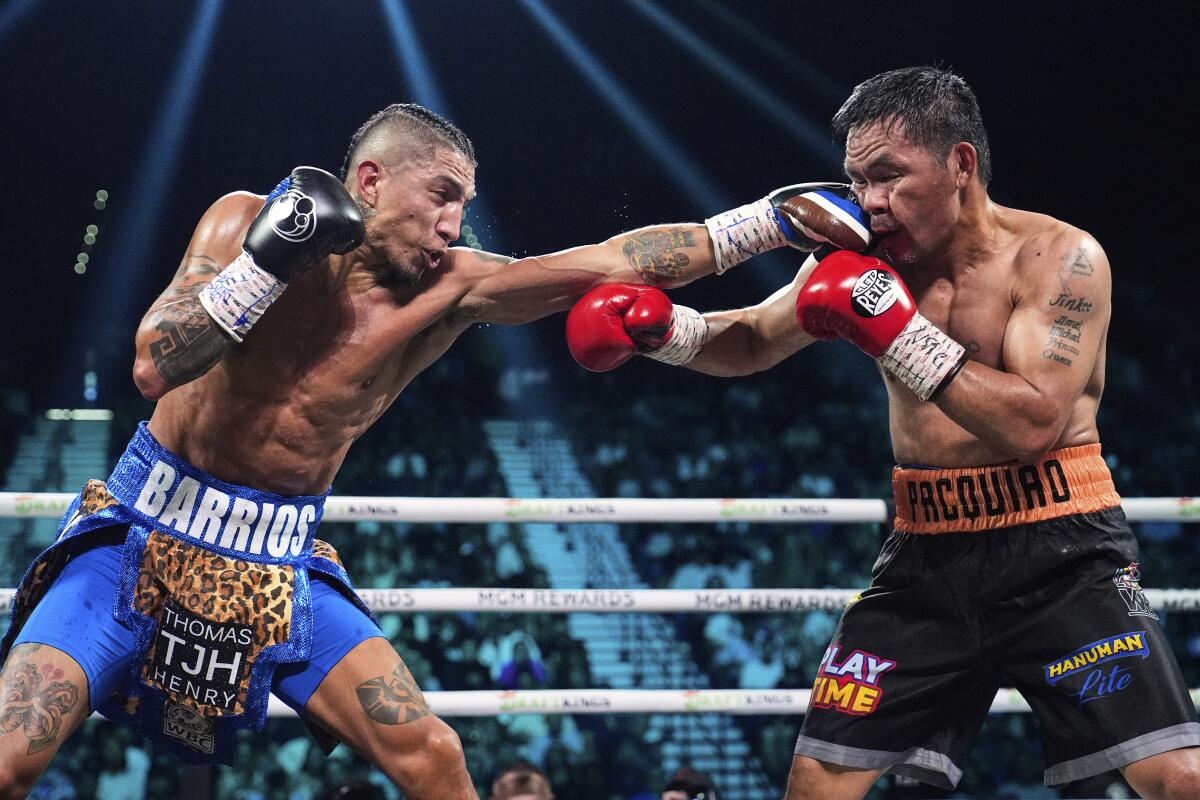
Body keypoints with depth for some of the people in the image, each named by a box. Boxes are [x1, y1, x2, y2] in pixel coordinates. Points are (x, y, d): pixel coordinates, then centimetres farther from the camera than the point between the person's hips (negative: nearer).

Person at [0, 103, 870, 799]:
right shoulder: (244, 220, -9)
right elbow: (155, 367, -20)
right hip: (147, 534, -3)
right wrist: (274, 254, -26)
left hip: (281, 564, 3)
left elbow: (618, 260, -7)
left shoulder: (448, 289, -4)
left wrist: (776, 219, -12)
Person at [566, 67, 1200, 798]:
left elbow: (1032, 424, -22)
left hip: (1058, 555, -4)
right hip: (928, 559, 4)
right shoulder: (863, 264, 3)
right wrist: (662, 328, -4)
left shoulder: (1060, 258, -12)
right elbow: (751, 343, 16)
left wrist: (896, 329, -24)